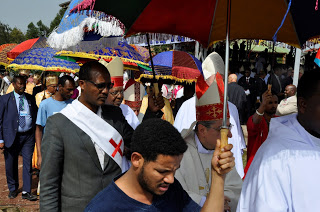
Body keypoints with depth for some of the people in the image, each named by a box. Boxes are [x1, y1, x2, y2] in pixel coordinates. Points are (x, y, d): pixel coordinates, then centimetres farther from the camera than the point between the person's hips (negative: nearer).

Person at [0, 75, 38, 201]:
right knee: (11, 165, 9)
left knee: (28, 164, 2)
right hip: (12, 137, -1)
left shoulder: (30, 99, 8)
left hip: (28, 136, 2)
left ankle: (26, 192, 10)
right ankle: (13, 189, 30)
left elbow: (35, 116, 12)